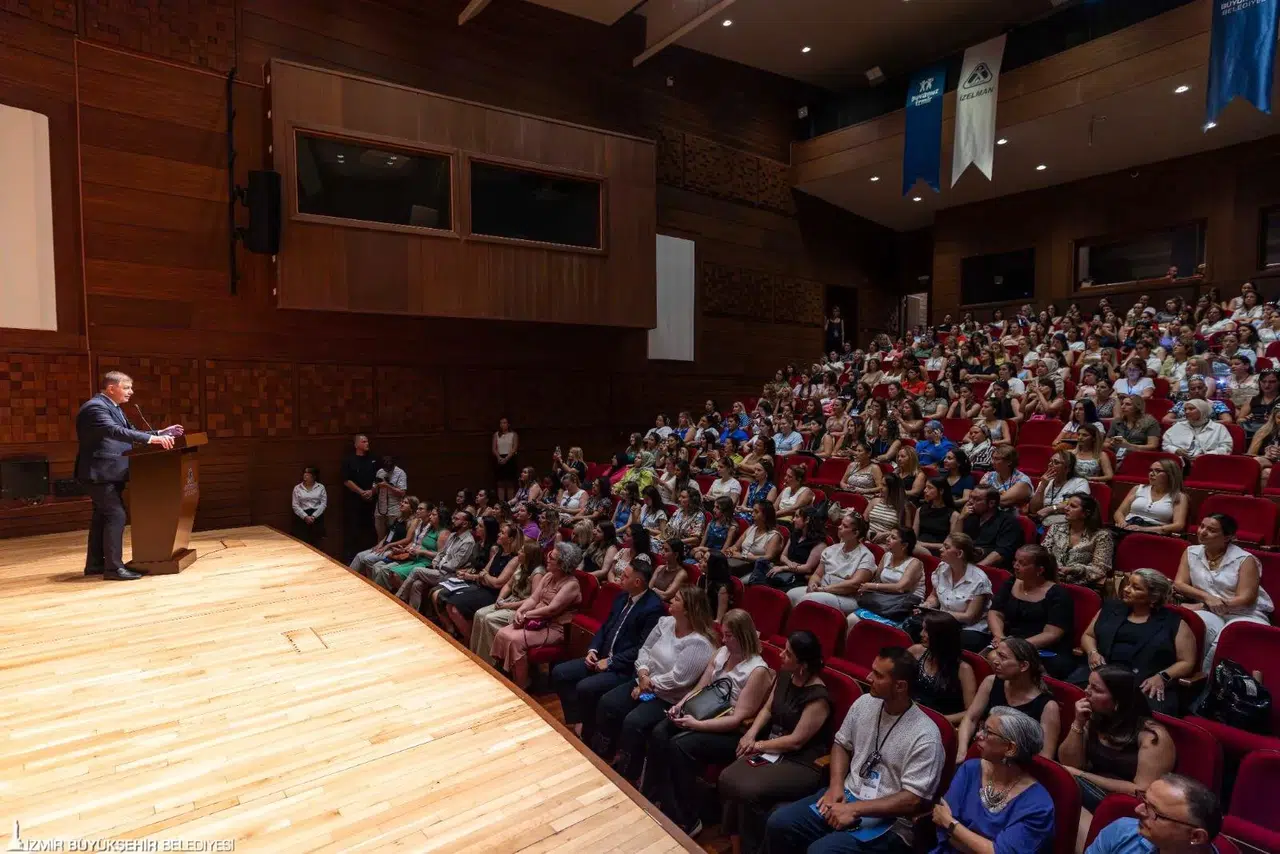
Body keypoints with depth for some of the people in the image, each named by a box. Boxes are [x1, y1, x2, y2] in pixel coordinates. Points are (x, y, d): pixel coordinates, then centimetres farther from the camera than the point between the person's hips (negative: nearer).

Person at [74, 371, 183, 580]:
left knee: (102, 516, 15)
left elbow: (131, 432, 15)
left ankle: (95, 564, 24)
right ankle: (114, 567, -10)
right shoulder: (95, 407, -18)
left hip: (110, 472, 11)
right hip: (100, 473, -11)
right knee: (116, 515, -12)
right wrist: (152, 439, -38)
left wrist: (161, 433, 5)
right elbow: (115, 431, -32)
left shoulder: (114, 408, 15)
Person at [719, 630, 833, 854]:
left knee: (750, 791, -28)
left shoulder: (818, 697, -21)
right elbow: (768, 709, 14)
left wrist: (759, 745, -11)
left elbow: (796, 741, -20)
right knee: (727, 779, -16)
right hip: (773, 750, 7)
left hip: (803, 763, -7)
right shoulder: (784, 676, 2)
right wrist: (751, 734, -3)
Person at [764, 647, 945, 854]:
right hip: (846, 795, 6)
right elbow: (841, 744, 14)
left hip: (888, 821, -6)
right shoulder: (864, 703, 2)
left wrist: (855, 809, -21)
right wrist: (836, 785, -4)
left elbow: (912, 800, -19)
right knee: (778, 824, -11)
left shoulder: (925, 736, -17)